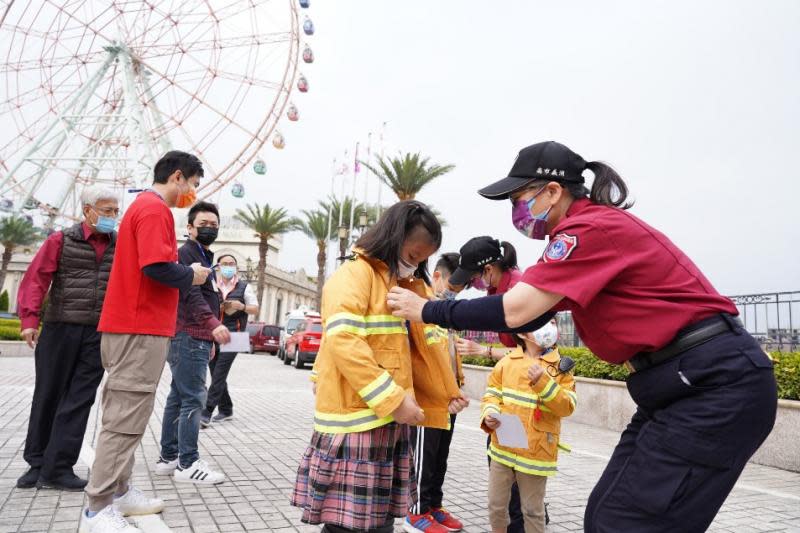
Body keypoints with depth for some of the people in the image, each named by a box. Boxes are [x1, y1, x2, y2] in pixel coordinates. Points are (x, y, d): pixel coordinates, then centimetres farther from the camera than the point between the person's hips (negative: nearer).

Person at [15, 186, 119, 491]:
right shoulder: (61, 240, 1)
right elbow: (36, 279, -4)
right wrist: (29, 319, -12)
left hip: (100, 333, 2)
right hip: (60, 328, -1)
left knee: (79, 400, 2)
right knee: (48, 395, 9)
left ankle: (57, 468, 11)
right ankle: (37, 463, 25)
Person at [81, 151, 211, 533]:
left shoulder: (142, 206, 20)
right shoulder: (155, 209, -12)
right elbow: (157, 266, -24)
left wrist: (184, 275, 10)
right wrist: (191, 276, -7)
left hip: (130, 326, 11)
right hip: (142, 329, -11)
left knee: (124, 414, 15)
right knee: (126, 418, -6)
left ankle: (118, 491, 24)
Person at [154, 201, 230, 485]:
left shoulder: (205, 258, 23)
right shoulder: (185, 253, -8)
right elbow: (191, 294, -23)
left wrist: (209, 340, 28)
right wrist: (213, 324, -36)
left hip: (196, 338, 10)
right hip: (188, 337, -10)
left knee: (178, 398, 12)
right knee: (193, 399, -9)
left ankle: (168, 458, 20)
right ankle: (188, 464, -4)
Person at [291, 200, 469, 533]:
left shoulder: (406, 286, 17)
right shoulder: (355, 273, -9)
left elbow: (418, 348, 20)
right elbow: (343, 341, -22)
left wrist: (446, 394, 8)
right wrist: (393, 398, -22)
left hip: (390, 421, 8)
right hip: (358, 420, -8)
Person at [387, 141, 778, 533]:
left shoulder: (593, 228, -17)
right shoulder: (590, 230, 14)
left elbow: (515, 311, -21)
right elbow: (530, 316, 17)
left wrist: (427, 310, -10)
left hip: (716, 384, -10)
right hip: (682, 384, 10)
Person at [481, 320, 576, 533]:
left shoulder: (560, 366, -3)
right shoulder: (507, 362, 1)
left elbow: (567, 407, -10)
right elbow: (492, 394, 6)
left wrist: (543, 382, -22)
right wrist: (490, 415, -13)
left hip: (536, 451, -2)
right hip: (503, 447, 2)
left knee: (533, 510, 11)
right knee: (496, 504, 15)